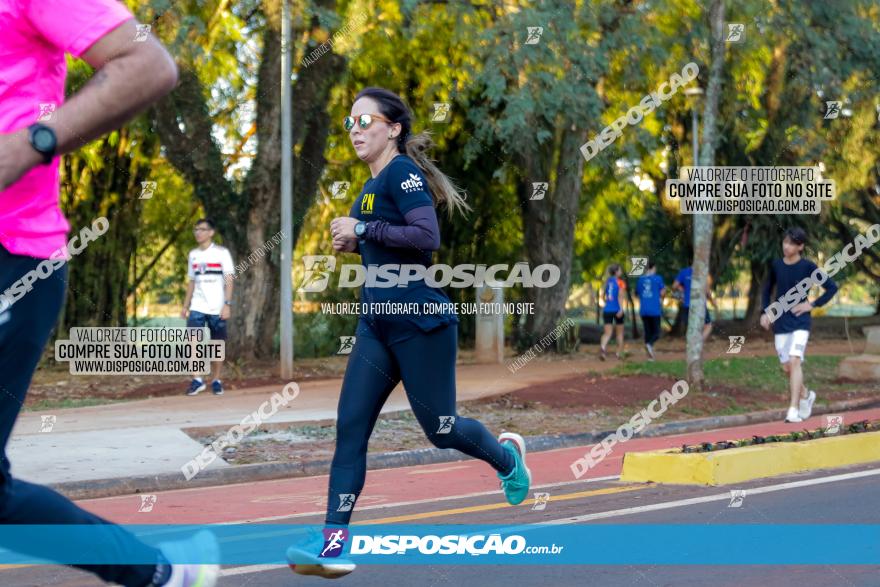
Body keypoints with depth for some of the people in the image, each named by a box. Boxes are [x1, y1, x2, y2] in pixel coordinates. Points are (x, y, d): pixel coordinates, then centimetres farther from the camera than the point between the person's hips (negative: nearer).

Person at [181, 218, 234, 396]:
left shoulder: (221, 253, -3)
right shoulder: (193, 255, 12)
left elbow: (229, 281, -7)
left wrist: (227, 304, -16)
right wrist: (185, 306, 12)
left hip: (216, 308, -3)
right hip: (197, 307, 3)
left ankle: (217, 381, 14)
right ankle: (197, 380, -9)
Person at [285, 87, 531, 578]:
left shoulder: (402, 171, -12)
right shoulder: (373, 185, 15)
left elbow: (427, 237, -24)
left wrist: (362, 230, -20)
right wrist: (354, 243, 10)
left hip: (420, 323, -8)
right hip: (377, 323, 8)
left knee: (441, 429, 3)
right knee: (350, 428, -3)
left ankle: (507, 456, 35)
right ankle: (333, 542, -6)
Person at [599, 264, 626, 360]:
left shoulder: (607, 281, 9)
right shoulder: (620, 282, -5)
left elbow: (603, 295, 14)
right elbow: (620, 296, -16)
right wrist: (621, 309, -22)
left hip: (607, 310, 3)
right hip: (617, 309, -3)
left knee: (607, 333, -2)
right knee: (619, 333, 15)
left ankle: (602, 347, -31)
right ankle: (619, 354, 22)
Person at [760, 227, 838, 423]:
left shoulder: (808, 267, -7)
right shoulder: (776, 265, 5)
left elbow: (832, 287, -3)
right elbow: (767, 290, 19)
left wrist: (813, 305, -8)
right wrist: (765, 312, 8)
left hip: (800, 322, -4)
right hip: (780, 324, 4)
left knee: (794, 361, -19)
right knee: (787, 367, 7)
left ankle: (793, 410, -20)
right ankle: (806, 395, 34)